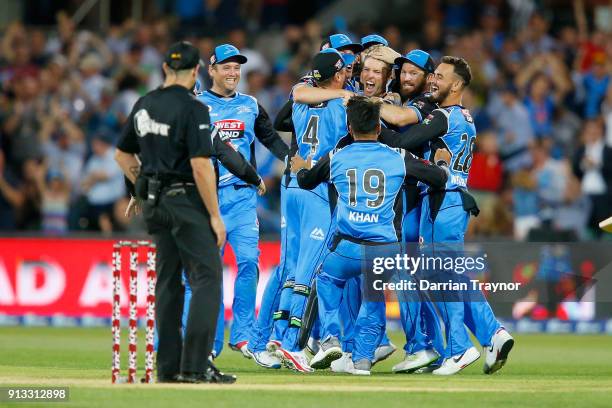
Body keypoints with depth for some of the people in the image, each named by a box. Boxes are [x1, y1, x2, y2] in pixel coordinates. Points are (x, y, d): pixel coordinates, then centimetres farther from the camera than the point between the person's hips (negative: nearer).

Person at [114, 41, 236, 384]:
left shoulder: (144, 106, 11)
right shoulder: (193, 109, -13)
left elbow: (122, 155, 20)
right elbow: (200, 165, -18)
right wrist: (215, 215, -14)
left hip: (155, 205, 8)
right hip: (186, 201, -8)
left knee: (168, 282, 11)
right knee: (207, 278, -8)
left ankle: (169, 366, 10)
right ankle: (195, 366, -17)